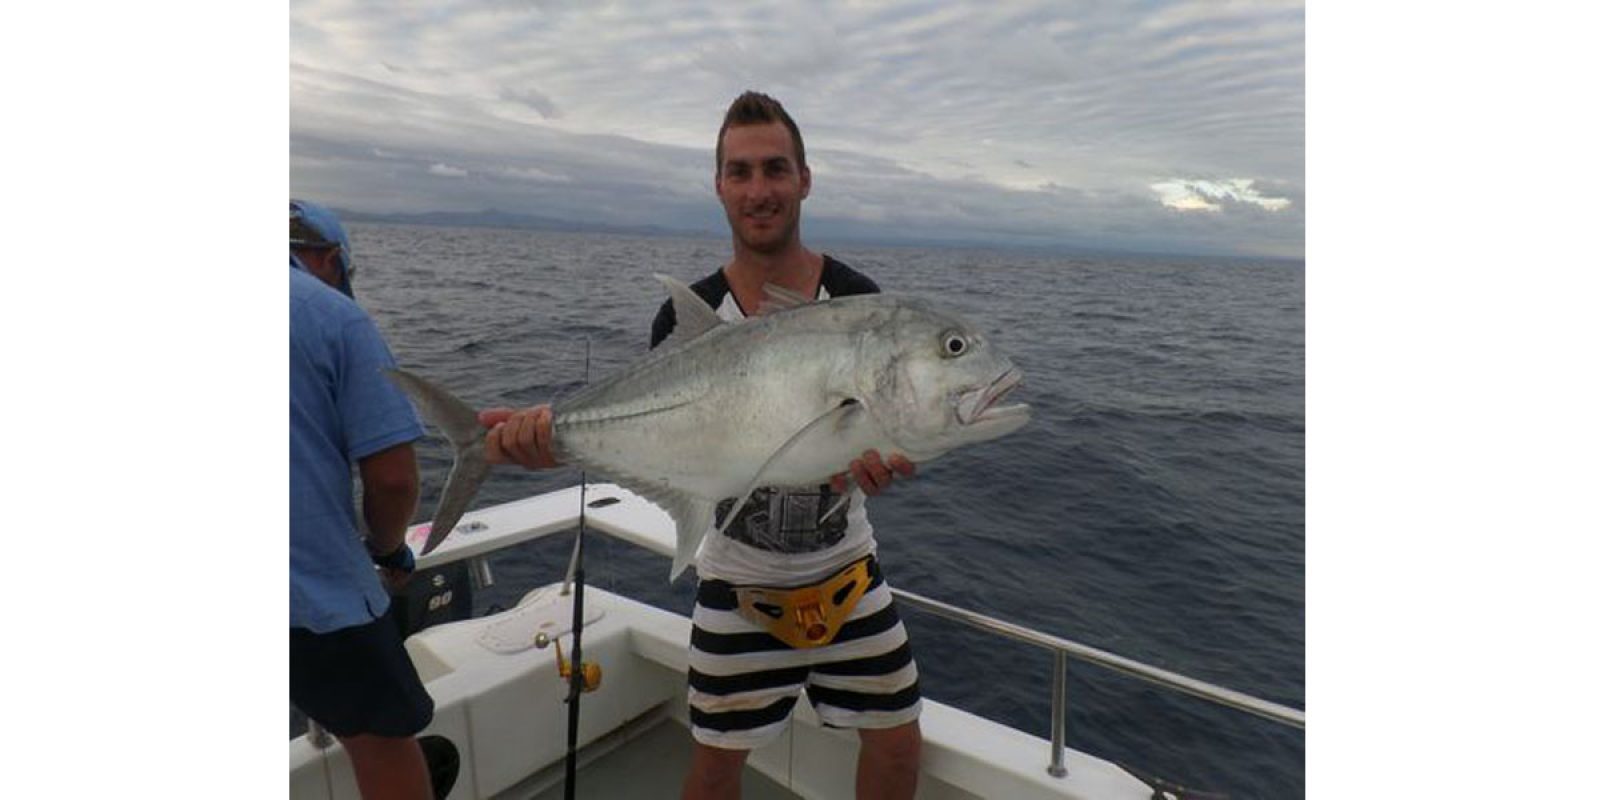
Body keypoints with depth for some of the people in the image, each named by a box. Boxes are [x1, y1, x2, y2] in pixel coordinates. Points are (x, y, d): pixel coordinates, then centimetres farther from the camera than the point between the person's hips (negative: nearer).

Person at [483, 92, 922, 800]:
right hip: (737, 578, 0)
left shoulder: (858, 301, -9)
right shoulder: (687, 316, -8)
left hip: (846, 566, 1)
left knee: (897, 740, 11)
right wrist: (557, 435, -31)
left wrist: (873, 457, -35)